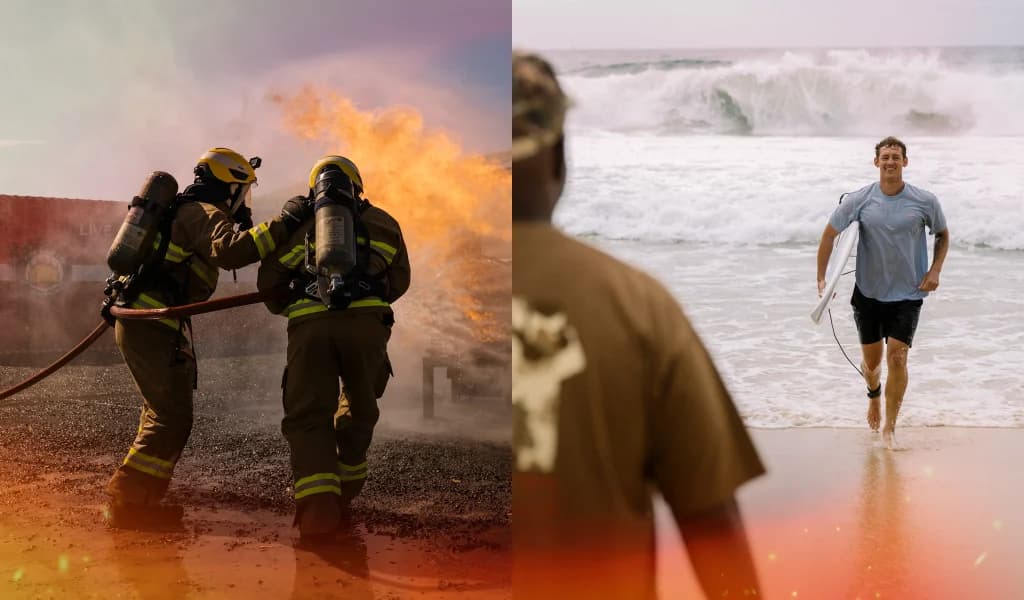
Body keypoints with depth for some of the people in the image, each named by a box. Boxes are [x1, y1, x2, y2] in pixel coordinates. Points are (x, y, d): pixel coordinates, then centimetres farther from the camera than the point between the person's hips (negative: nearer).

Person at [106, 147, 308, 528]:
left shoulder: (184, 211, 22)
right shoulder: (205, 214, -9)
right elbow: (229, 250, -29)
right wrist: (282, 225, -28)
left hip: (137, 322, 11)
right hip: (155, 328, -11)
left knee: (163, 413, 17)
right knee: (173, 418, -9)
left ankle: (139, 499, 21)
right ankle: (128, 501, -9)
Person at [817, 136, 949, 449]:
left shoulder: (925, 201, -7)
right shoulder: (858, 200, -7)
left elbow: (943, 235, 11)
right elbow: (829, 234, 2)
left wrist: (934, 271, -3)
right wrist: (821, 278, -2)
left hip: (907, 294, -1)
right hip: (868, 293, 1)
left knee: (897, 358, -13)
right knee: (871, 361, 12)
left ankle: (890, 428, 0)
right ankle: (874, 394, 49)